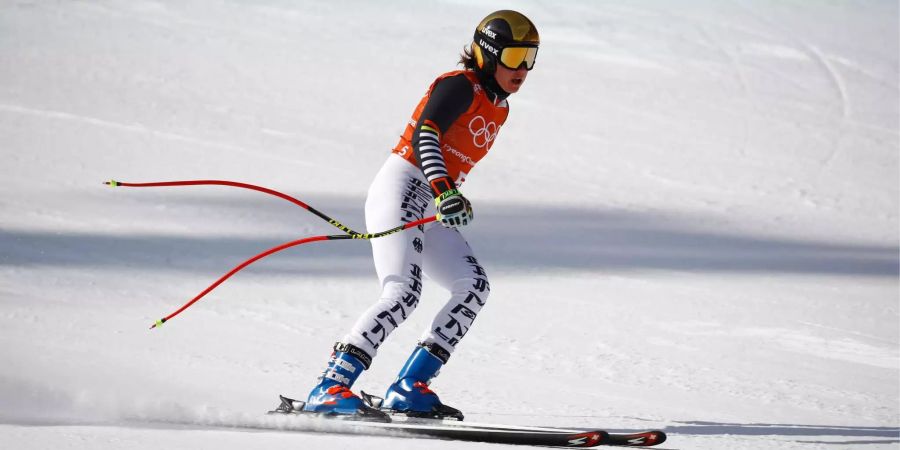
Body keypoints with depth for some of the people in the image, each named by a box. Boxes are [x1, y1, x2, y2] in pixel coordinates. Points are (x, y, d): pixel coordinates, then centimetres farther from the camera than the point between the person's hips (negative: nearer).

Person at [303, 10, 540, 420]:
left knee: (474, 286, -5)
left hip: (428, 211, 9)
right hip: (401, 189, -9)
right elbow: (423, 136, -24)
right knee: (404, 294, -24)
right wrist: (444, 189, -37)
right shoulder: (461, 86, -8)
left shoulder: (498, 108, 19)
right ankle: (330, 387, -27)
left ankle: (409, 387, -7)